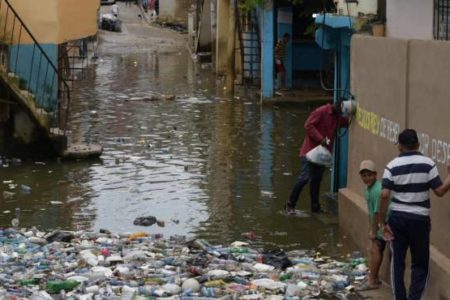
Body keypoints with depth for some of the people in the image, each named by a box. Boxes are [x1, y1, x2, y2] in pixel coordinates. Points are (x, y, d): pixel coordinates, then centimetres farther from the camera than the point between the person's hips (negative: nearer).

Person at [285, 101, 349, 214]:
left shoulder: (338, 117, 12)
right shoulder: (321, 111, -13)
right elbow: (308, 125, -18)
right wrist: (320, 139, -23)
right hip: (310, 150, -8)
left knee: (317, 179, 11)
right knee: (305, 178, -10)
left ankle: (315, 207, 17)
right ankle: (290, 205, -1)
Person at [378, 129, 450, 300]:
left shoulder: (392, 166, -4)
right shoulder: (428, 164, -6)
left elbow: (384, 195, -10)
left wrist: (382, 222, -5)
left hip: (397, 218, 1)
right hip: (419, 219, -1)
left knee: (397, 261, 11)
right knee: (420, 263, 10)